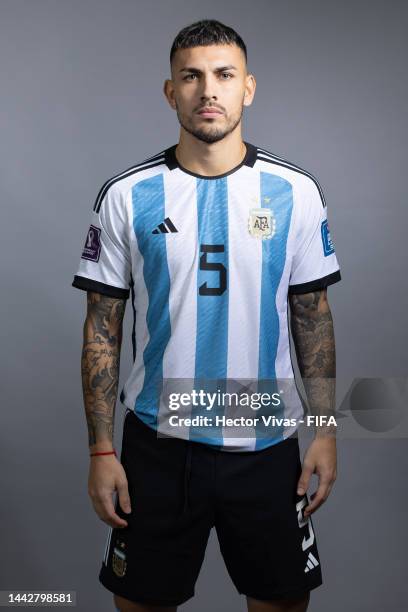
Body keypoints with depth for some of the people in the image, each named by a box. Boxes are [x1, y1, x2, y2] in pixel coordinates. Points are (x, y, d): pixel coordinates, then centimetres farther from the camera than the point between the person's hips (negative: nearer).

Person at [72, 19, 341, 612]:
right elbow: (102, 329, -2)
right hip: (158, 444, 0)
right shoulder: (126, 196, -5)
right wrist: (101, 450, -4)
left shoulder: (296, 191, -2)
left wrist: (326, 430, 0)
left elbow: (313, 315, 4)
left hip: (268, 444, 1)